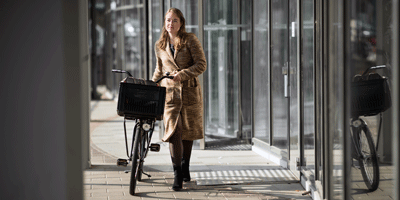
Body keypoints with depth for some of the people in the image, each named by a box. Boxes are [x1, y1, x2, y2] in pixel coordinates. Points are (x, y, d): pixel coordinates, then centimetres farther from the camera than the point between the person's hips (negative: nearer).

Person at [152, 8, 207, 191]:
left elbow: (201, 64, -9)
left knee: (188, 131, 11)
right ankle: (177, 173, -8)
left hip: (190, 91, -1)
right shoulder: (160, 45, 8)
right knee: (173, 131, -13)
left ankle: (185, 167, 31)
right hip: (170, 93, 1)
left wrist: (183, 74, -20)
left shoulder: (190, 40, -3)